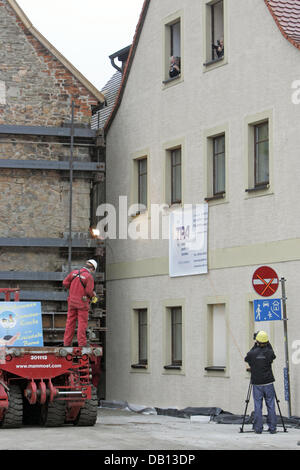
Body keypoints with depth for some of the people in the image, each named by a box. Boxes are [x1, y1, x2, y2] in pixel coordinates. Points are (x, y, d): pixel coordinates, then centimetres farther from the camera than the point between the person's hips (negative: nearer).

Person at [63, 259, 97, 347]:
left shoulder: (74, 272, 3)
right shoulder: (89, 277, -13)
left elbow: (65, 283, 3)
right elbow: (89, 291, -17)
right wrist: (93, 294, 4)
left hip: (72, 301, 5)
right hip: (82, 303, -5)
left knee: (70, 322, 9)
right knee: (82, 322, 1)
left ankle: (67, 342, 11)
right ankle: (82, 343, 0)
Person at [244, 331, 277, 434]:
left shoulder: (252, 353, -7)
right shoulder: (269, 352, -6)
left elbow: (247, 359, 15)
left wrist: (255, 346, 17)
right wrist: (267, 343, 22)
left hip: (256, 384, 0)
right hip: (268, 383, 0)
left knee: (257, 406, 4)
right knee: (271, 406, 6)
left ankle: (258, 428, 2)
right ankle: (272, 428, 6)